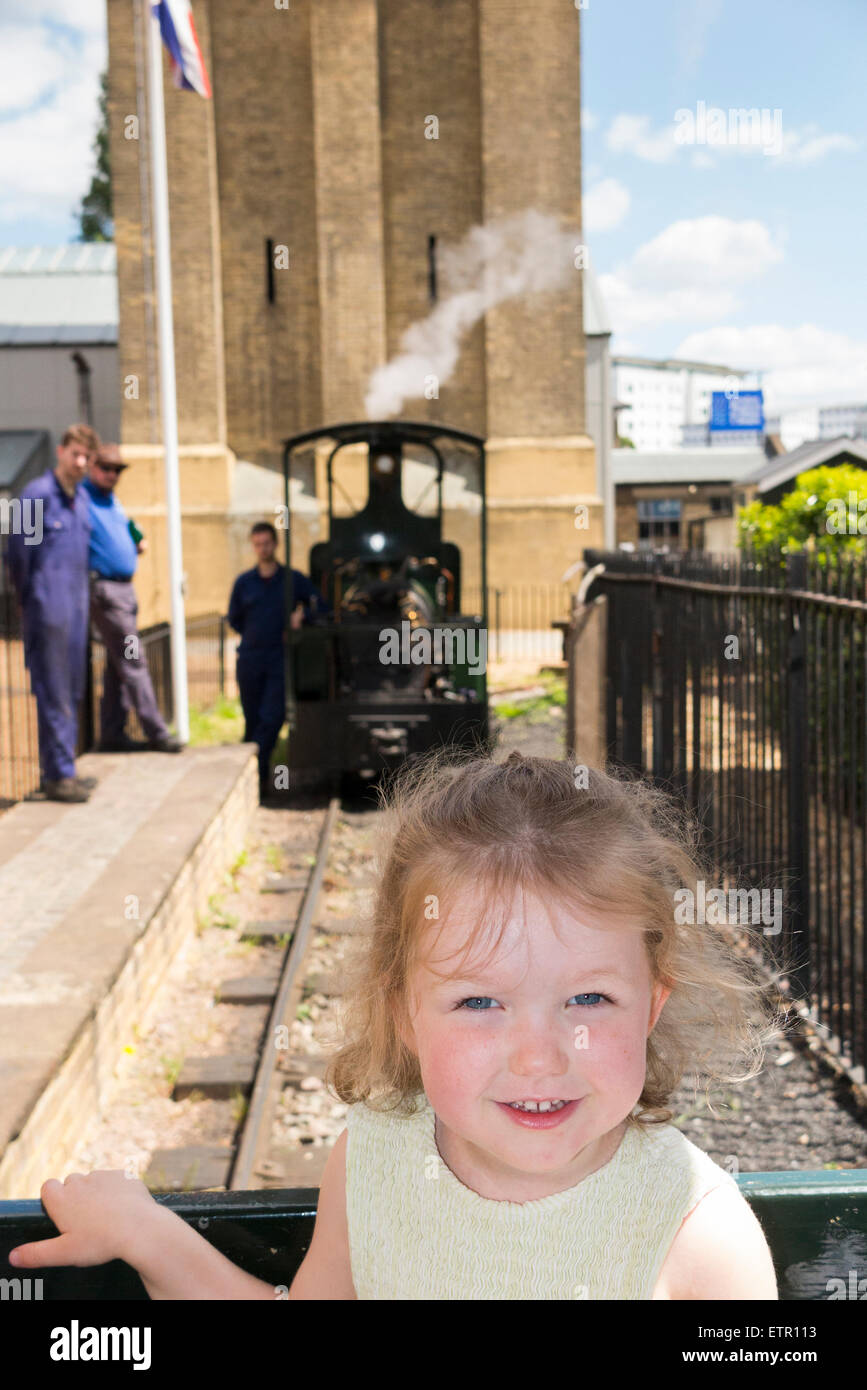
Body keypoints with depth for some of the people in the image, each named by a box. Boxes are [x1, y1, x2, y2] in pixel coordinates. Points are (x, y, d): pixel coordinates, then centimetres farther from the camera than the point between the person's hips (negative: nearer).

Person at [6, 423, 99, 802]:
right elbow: (18, 554, -8)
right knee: (52, 693, -4)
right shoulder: (38, 494, -10)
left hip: (76, 607, 8)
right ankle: (58, 775, 1)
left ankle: (61, 768, 22)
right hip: (49, 610, -8)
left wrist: (80, 595, 15)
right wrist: (28, 602, -3)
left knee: (72, 691, 13)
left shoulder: (81, 498, 13)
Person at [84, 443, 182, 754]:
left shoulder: (113, 501, 19)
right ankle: (156, 731, -8)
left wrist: (138, 544, 10)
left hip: (125, 588, 9)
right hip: (103, 588, -9)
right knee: (133, 661, -10)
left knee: (118, 664, 10)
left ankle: (112, 734, 15)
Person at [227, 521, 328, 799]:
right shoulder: (243, 582, 8)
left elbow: (322, 607, 6)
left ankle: (255, 774, -9)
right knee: (252, 721, 6)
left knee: (271, 719, -11)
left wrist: (302, 616, -11)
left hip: (280, 662, -2)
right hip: (250, 661, 2)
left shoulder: (295, 580, 3)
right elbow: (234, 619, 17)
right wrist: (256, 636, 9)